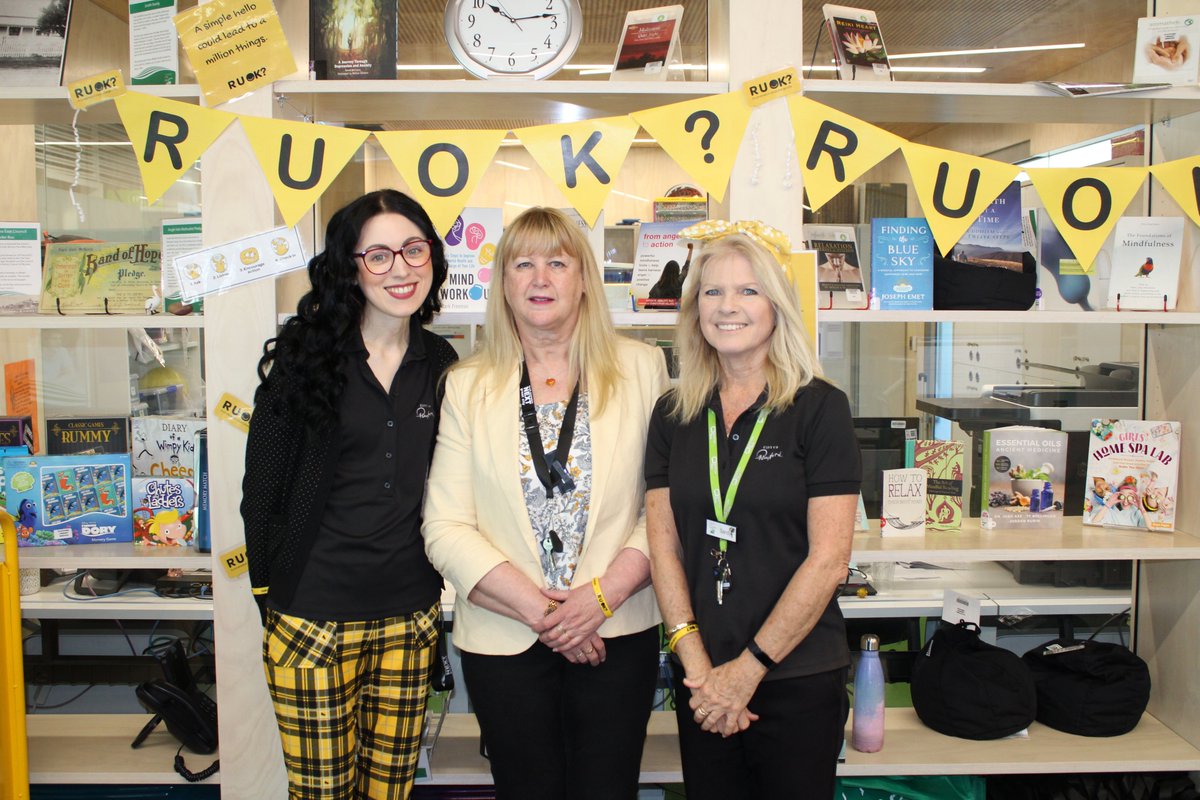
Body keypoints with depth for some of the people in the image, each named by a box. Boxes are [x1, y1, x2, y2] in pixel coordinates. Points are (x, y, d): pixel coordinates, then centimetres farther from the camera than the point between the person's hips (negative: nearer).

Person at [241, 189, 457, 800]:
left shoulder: (440, 365, 5)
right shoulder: (305, 354, -5)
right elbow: (261, 485, -2)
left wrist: (439, 581, 8)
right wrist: (269, 593, -2)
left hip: (410, 618, 3)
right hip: (313, 617, -3)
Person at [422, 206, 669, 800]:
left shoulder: (641, 368, 2)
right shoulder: (468, 386, 2)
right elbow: (446, 528, -4)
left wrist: (602, 596, -13)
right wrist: (539, 611, -12)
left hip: (618, 634, 0)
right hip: (503, 639, 1)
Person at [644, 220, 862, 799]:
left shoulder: (819, 409, -8)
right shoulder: (673, 415, 4)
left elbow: (828, 559, -12)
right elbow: (663, 545, 1)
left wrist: (748, 669, -12)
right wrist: (697, 665, -9)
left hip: (796, 679, -3)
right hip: (702, 682, 3)